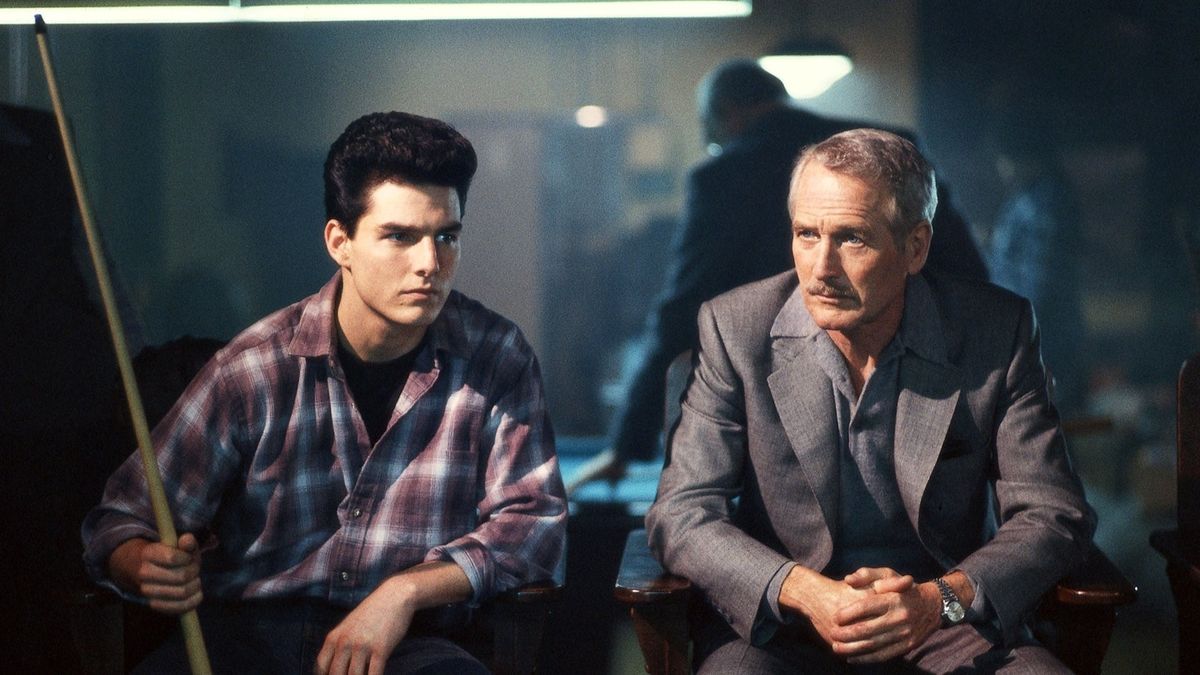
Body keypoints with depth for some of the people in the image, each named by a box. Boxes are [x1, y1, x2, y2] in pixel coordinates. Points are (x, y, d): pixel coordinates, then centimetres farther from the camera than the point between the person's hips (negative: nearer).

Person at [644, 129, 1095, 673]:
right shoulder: (736, 328, -5)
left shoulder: (998, 331, -4)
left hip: (944, 623, 2)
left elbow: (1054, 516, -2)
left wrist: (940, 599, -20)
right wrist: (805, 593, -23)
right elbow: (680, 515, -6)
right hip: (779, 627, -1)